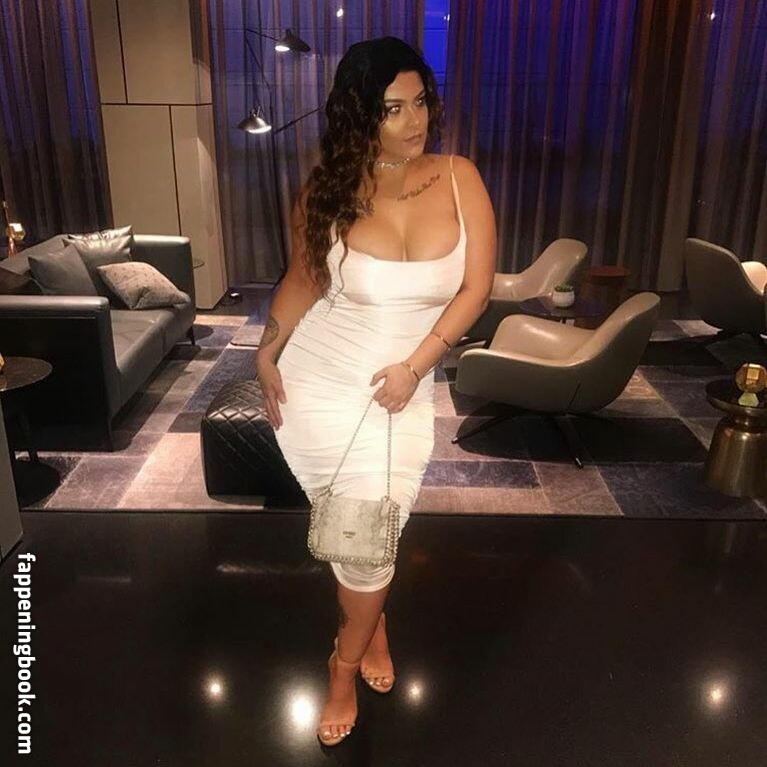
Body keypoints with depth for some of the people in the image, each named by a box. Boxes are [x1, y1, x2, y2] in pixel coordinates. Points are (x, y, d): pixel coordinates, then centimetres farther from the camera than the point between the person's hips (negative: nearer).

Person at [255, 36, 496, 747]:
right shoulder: (327, 190, -9)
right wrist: (266, 355, 9)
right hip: (319, 383, 0)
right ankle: (374, 619, 45)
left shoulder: (459, 177, -8)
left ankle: (345, 664, 34)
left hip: (402, 390, 1)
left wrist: (413, 367, -13)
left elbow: (475, 288, -7)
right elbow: (302, 281, 6)